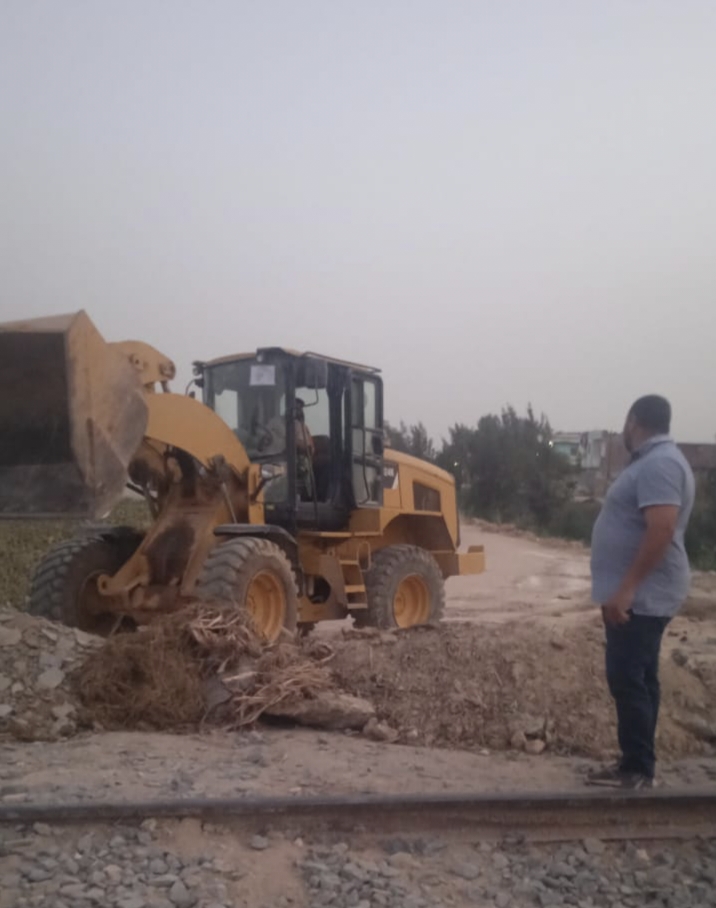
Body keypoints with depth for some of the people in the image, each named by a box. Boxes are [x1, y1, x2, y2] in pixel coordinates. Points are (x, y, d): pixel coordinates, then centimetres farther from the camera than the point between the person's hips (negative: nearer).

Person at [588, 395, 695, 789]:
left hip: (640, 596, -10)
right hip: (638, 594, 10)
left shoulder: (659, 463, -18)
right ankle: (637, 765, 21)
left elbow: (662, 529, -28)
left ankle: (637, 769, 3)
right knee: (639, 679, 13)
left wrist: (626, 589, -29)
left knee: (627, 680, -6)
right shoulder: (653, 462, 15)